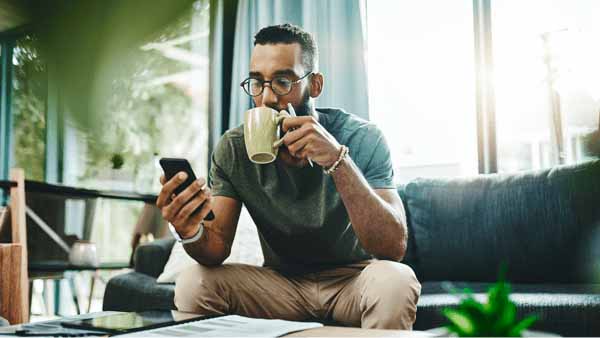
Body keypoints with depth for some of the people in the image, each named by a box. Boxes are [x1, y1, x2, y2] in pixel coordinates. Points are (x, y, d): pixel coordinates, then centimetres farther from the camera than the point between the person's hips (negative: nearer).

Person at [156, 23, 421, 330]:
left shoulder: (361, 139, -18)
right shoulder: (233, 148, -10)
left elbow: (394, 247, -28)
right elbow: (217, 248, -12)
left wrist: (337, 160, -39)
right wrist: (192, 232, -37)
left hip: (353, 280, -1)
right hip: (281, 281, 2)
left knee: (394, 281, -34)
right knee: (193, 285, -24)